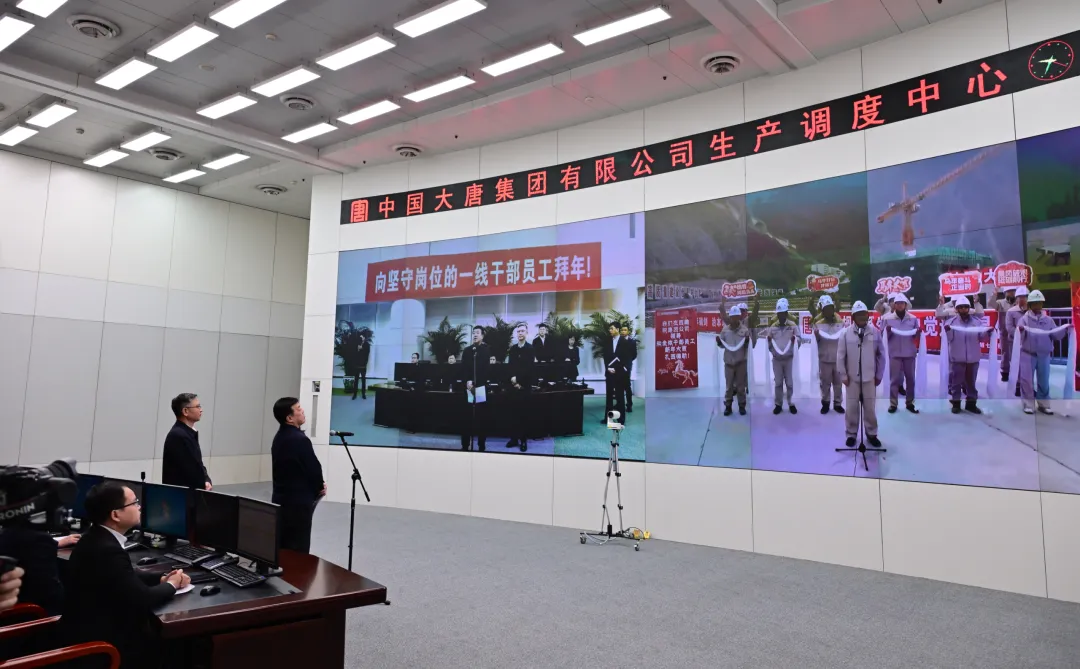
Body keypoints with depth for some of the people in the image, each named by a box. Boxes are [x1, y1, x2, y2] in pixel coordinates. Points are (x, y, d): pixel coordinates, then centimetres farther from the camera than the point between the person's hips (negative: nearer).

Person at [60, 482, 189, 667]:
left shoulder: (97, 538, 4)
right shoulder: (107, 549, -27)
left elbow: (128, 579, 15)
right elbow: (143, 600, -24)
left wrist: (161, 579, 2)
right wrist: (171, 585, -6)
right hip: (96, 641, -9)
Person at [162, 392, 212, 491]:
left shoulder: (188, 433, 12)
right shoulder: (178, 436, -19)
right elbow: (191, 469, -19)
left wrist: (206, 481, -4)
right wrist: (206, 484, -5)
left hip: (189, 489, 9)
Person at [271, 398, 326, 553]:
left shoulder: (280, 437, 8)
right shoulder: (300, 439, -20)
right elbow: (313, 469, -16)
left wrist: (316, 485, 4)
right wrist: (319, 487, 4)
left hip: (281, 499, 9)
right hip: (298, 502, -9)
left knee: (283, 547, 14)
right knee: (298, 551, -3)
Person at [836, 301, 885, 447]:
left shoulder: (874, 332, -2)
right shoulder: (846, 333, -5)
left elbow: (881, 355, 4)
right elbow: (841, 356, -2)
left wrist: (879, 375, 5)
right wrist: (843, 376, -4)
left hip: (869, 377, 1)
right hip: (852, 377, -1)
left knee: (870, 407, 7)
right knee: (852, 407, 5)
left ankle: (872, 433, 22)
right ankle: (851, 433, 18)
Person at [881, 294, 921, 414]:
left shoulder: (913, 319, 5)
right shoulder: (888, 318, -1)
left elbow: (916, 337, 10)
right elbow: (884, 337, 2)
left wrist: (918, 333, -11)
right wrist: (888, 331, -18)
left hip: (909, 353, 2)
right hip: (894, 353, -2)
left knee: (910, 378, 8)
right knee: (894, 379, 1)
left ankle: (910, 403, 18)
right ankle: (893, 403, 7)